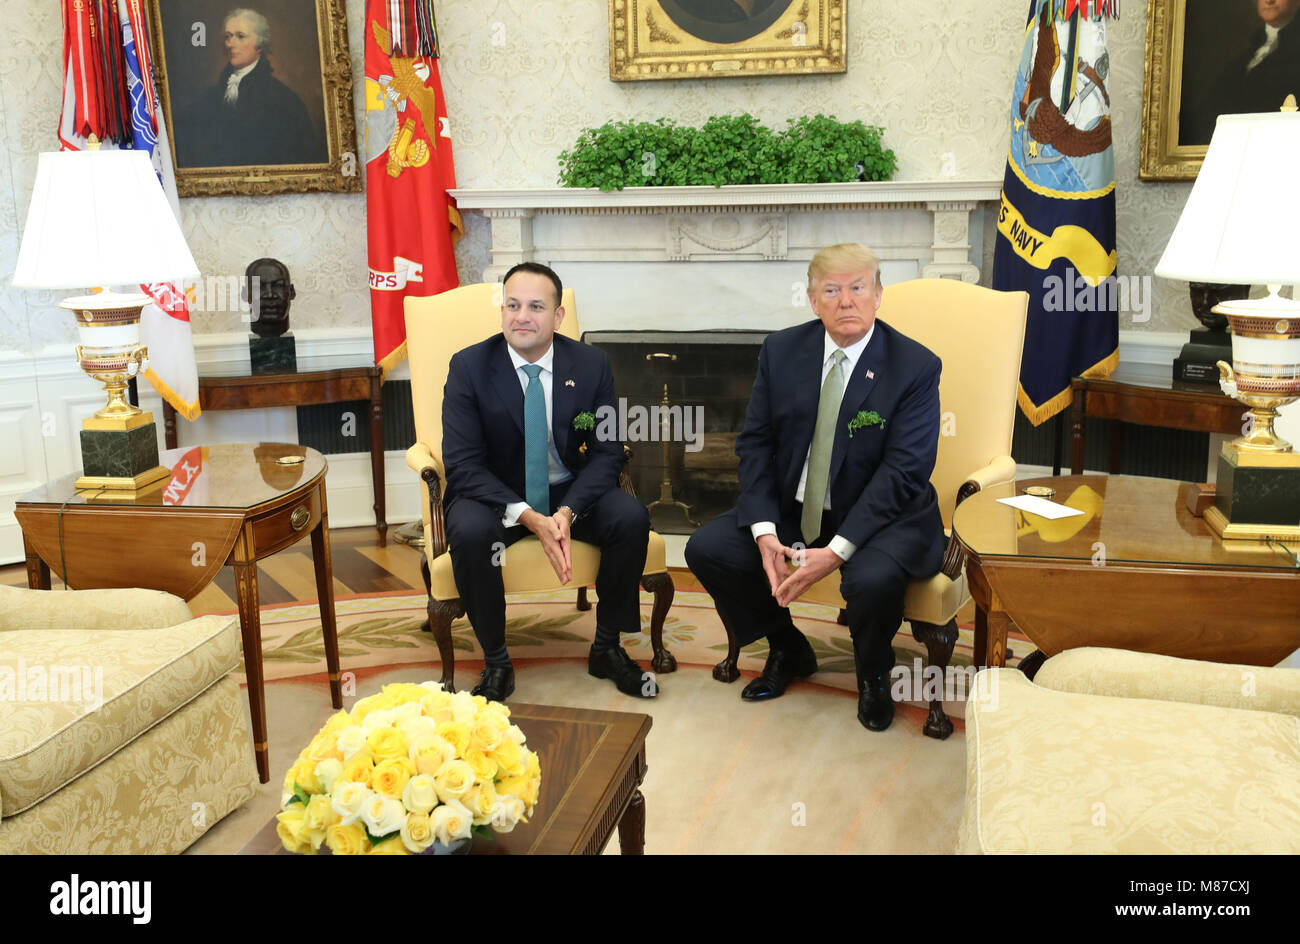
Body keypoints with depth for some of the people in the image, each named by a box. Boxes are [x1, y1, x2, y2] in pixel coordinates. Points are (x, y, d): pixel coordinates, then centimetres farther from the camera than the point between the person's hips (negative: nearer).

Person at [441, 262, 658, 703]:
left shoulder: (591, 365, -6)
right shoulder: (469, 366, -11)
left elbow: (606, 453, -5)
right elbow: (463, 464, -15)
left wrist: (567, 512, -25)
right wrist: (526, 516, -30)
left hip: (569, 491, 2)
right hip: (497, 495, -2)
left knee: (632, 518, -24)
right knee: (469, 532, -34)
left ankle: (607, 648, -4)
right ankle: (496, 663, -13)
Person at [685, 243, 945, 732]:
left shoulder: (916, 366, -12)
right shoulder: (781, 351, -1)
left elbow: (903, 470, -18)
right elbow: (755, 444, -1)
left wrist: (837, 551, -26)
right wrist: (763, 531, -16)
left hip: (881, 514, -4)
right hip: (792, 506, 5)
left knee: (872, 578, -34)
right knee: (705, 549, -11)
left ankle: (873, 672, 4)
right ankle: (787, 650, 15)